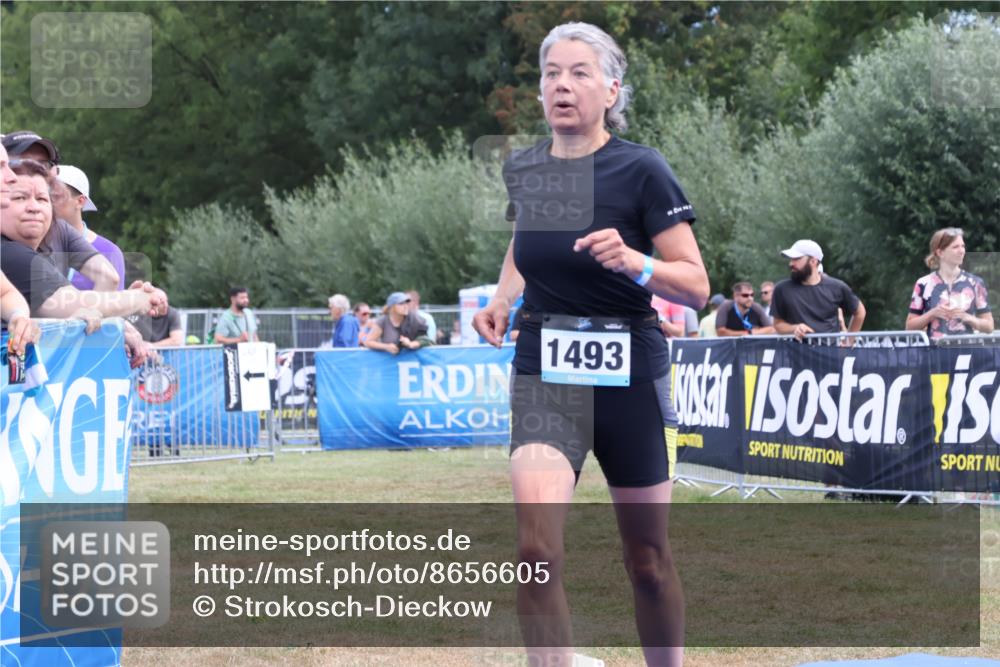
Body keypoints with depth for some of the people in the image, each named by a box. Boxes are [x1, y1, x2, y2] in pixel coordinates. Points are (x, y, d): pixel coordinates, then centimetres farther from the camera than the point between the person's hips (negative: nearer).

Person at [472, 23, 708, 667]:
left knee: (648, 558, 10)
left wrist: (633, 262, -28)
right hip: (545, 376, 2)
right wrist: (502, 301, 7)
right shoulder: (522, 169, 4)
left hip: (630, 375, -2)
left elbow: (696, 285, -10)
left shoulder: (642, 170, -9)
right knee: (537, 547, -20)